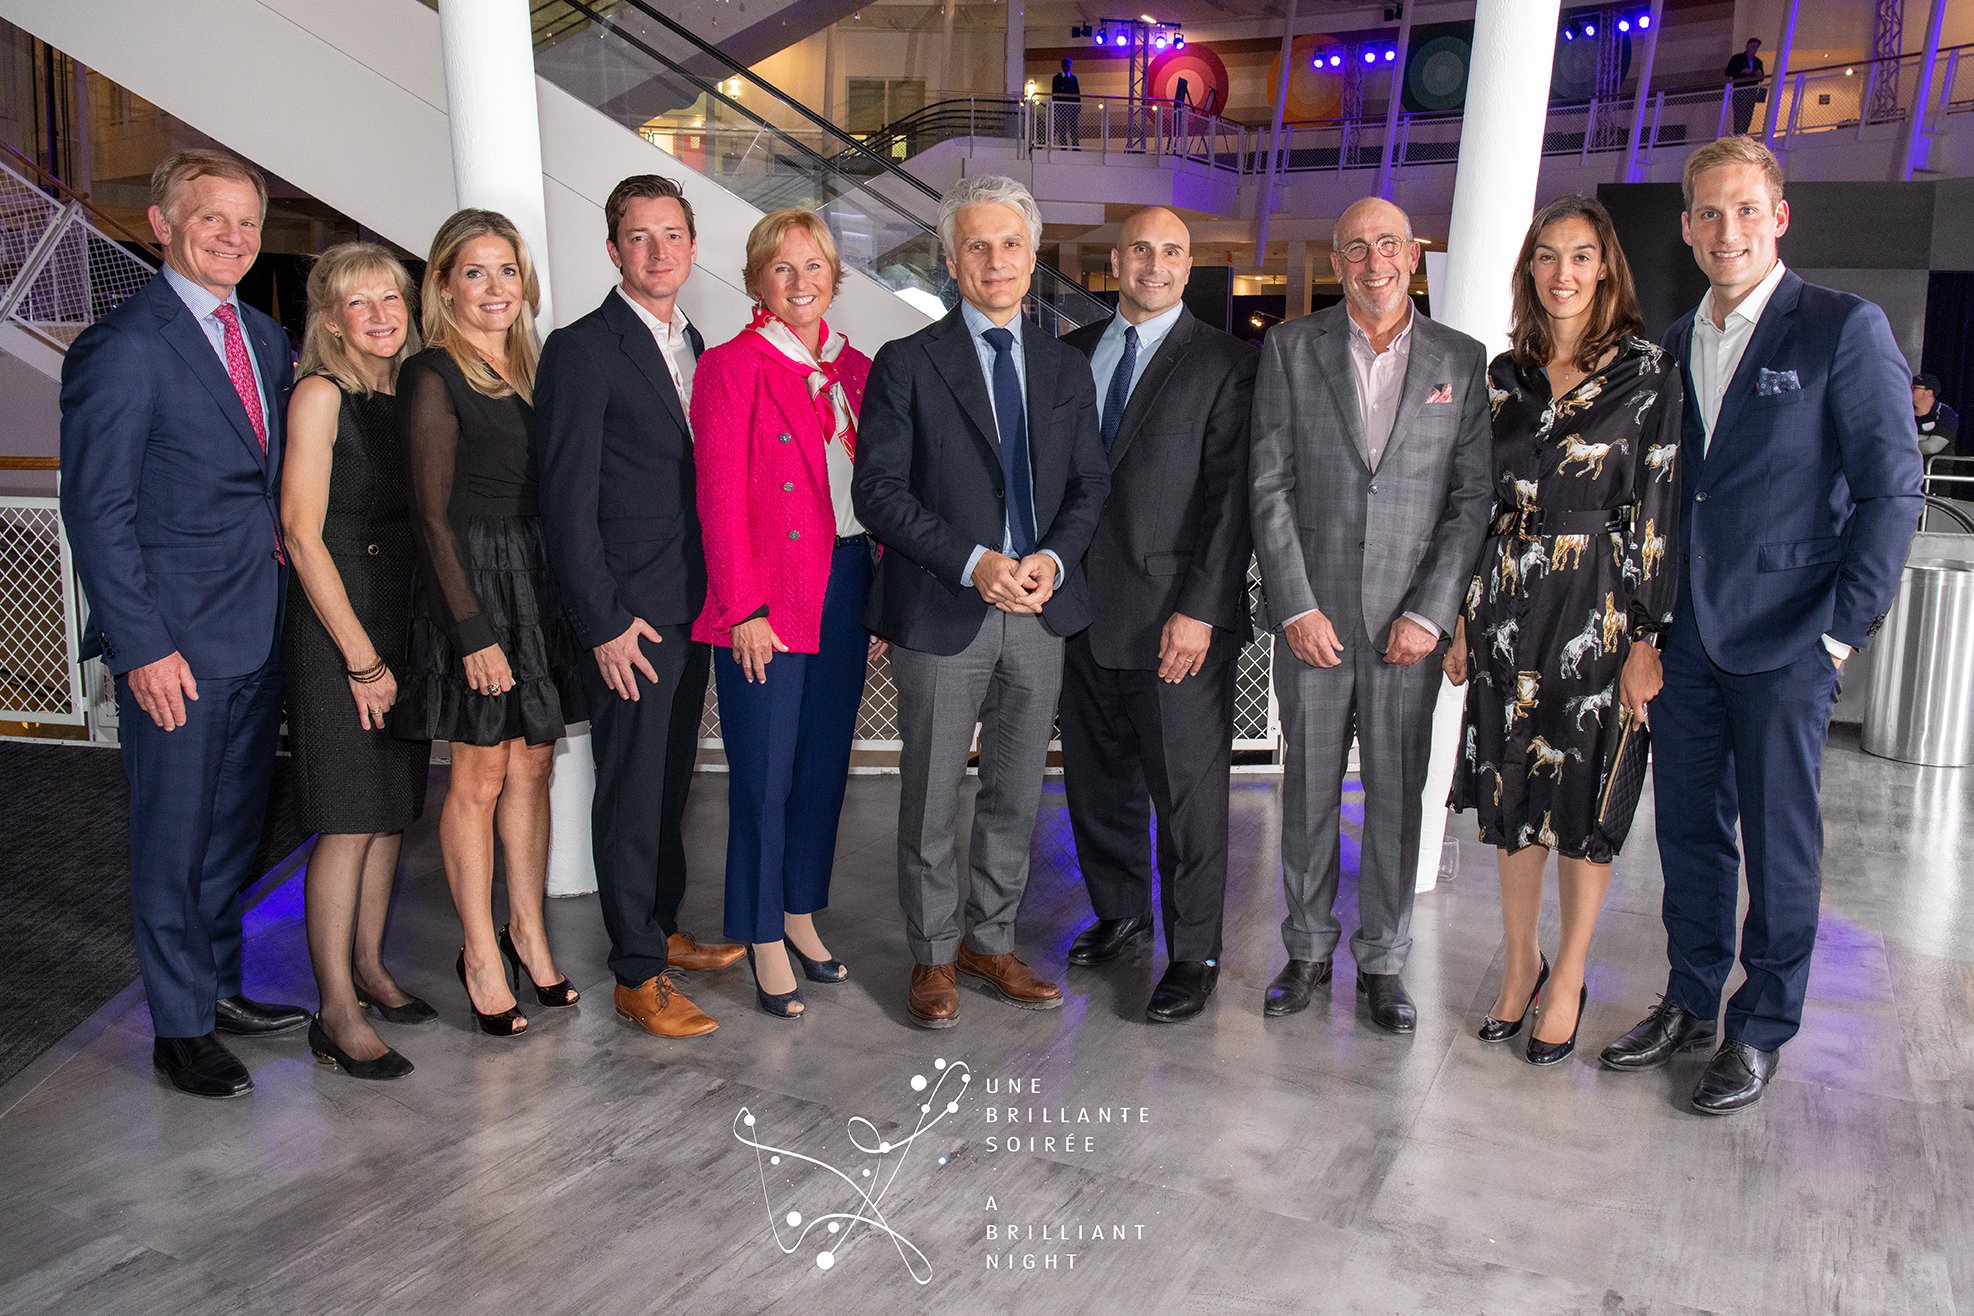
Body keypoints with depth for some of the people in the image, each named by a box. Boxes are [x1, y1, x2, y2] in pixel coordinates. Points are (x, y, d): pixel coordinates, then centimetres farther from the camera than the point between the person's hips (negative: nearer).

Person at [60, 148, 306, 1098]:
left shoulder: (266, 339, 12)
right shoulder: (122, 346, -11)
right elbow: (97, 511, -13)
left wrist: (283, 534, 2)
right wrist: (143, 647, -16)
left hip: (257, 635, 7)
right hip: (175, 643, -7)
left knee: (236, 825, 17)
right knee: (174, 838, 5)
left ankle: (218, 985, 34)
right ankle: (180, 1028, 19)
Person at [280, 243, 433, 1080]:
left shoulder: (408, 396, 10)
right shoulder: (321, 393, -9)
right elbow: (302, 534, -14)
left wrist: (404, 645, 8)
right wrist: (361, 655, -14)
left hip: (405, 622, 7)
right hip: (337, 631, -7)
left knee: (393, 812, 12)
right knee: (349, 822, -4)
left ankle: (368, 966, 27)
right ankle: (337, 1012, 5)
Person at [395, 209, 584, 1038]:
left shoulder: (529, 369, 11)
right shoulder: (435, 377, -9)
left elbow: (545, 492, 12)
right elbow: (433, 514, -11)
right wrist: (473, 630, -15)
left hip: (539, 586, 7)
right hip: (472, 589, -6)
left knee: (533, 765, 12)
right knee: (479, 776, 3)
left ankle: (527, 933, 25)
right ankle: (482, 954, 16)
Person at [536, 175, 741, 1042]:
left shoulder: (693, 346, 15)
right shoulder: (581, 351, -9)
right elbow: (568, 501, -12)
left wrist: (717, 596, 10)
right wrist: (604, 622, -15)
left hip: (693, 608, 7)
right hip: (630, 615, -7)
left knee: (671, 779, 17)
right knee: (631, 790, 0)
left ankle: (662, 930, 31)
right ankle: (636, 975, 11)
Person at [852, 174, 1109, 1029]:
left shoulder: (1065, 367, 11)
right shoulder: (907, 364, -3)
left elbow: (1089, 484, 11)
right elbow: (877, 490, -9)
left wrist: (1053, 557, -9)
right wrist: (974, 563, -18)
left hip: (1040, 609, 4)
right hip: (942, 614, -4)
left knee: (1017, 796, 13)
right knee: (931, 799, 7)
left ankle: (989, 942, 30)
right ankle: (932, 957, 24)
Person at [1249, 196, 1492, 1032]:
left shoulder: (1462, 362, 6)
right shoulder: (1290, 349, 4)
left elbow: (1473, 498, 2)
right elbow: (1269, 486, -1)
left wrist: (1431, 613, -8)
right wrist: (1296, 606, -9)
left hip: (1410, 621, 0)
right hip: (1312, 613, 0)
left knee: (1397, 796, 7)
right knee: (1309, 790, 9)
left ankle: (1382, 961, 22)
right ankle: (1308, 950, 25)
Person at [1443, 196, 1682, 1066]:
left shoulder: (1646, 373, -5)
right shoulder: (1507, 374, 8)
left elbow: (1657, 513, -7)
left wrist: (1646, 641, -10)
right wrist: (1463, 618, 8)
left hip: (1598, 612, -4)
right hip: (1508, 606, 4)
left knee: (1584, 794, 6)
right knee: (1510, 792, 11)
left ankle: (1568, 982, 22)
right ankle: (1521, 962, 29)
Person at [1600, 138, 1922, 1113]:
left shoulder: (1846, 329, -7)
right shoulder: (1674, 344, 11)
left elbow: (1892, 487, -8)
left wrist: (1842, 629, -11)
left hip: (1785, 640, -5)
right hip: (1684, 635, 5)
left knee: (1778, 843, 6)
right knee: (1688, 827, 14)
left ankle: (1761, 1030, 22)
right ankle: (1689, 1002, 30)